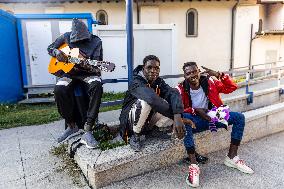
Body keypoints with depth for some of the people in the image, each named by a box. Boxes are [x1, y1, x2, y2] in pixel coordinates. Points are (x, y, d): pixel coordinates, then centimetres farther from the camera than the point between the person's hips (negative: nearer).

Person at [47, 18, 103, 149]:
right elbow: (50, 48, 18)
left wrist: (85, 65, -29)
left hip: (88, 73, -2)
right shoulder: (66, 37, 6)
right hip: (70, 72, 2)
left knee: (96, 86, -37)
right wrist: (56, 52, -6)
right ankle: (71, 125, -9)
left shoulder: (95, 41, -3)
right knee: (59, 89, -31)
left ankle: (87, 131, -35)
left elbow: (97, 66, -7)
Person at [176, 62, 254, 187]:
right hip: (195, 121, -4)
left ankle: (232, 157, -1)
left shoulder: (209, 82, -3)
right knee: (184, 119, -39)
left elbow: (232, 87, 1)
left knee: (239, 117, -10)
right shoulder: (181, 89, -13)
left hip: (211, 116, 4)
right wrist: (196, 110, -30)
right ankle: (193, 166, -35)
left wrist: (218, 75, -14)